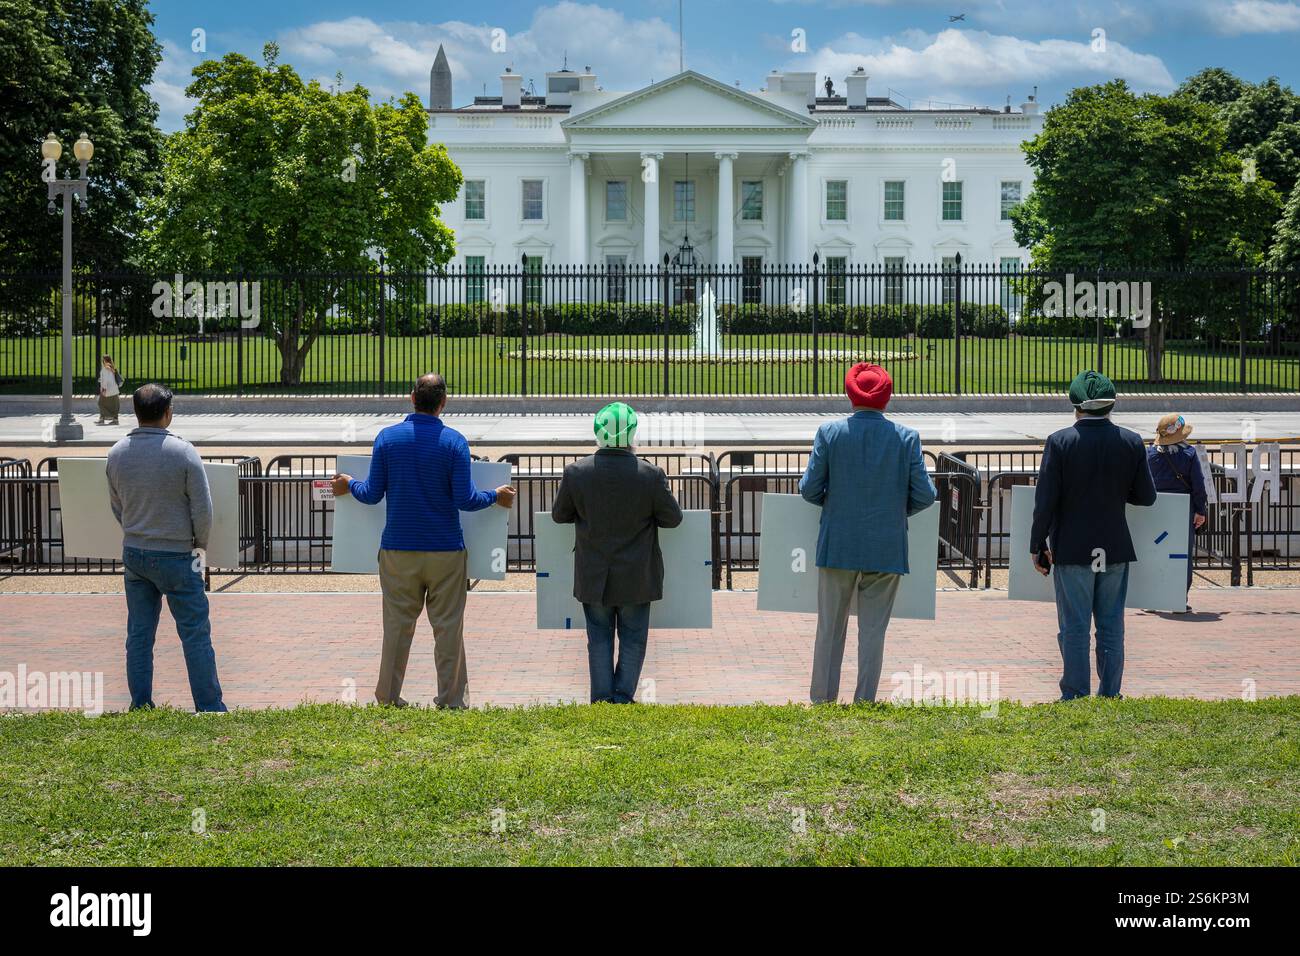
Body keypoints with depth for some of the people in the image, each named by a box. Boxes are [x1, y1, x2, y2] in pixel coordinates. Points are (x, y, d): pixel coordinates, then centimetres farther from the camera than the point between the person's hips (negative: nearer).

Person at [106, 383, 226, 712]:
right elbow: (203, 509, -12)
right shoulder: (183, 451, -15)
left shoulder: (118, 454, -1)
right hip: (176, 556, -5)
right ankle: (210, 707, 5)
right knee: (195, 633, 2)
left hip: (134, 553, 5)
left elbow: (116, 506, 10)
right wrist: (199, 544, 6)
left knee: (139, 633, 11)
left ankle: (140, 706, 16)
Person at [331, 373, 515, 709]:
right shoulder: (454, 441, -6)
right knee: (448, 626, 4)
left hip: (398, 551, 2)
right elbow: (465, 499, -10)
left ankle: (387, 697, 12)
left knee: (397, 625, 8)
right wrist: (496, 497, 9)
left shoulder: (387, 437, -2)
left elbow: (372, 494, 0)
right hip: (445, 552, -2)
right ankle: (452, 700, 7)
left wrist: (349, 486, 20)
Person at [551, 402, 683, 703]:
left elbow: (559, 514, 2)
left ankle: (601, 700, 14)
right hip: (636, 577, -1)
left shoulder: (576, 473, -11)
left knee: (599, 639, 12)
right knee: (633, 639, 11)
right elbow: (672, 518, -4)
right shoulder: (651, 475, -15)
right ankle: (623, 698, 12)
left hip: (594, 577, 1)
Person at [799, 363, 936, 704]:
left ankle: (822, 700, 15)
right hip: (887, 549, 0)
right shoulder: (907, 437, -4)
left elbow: (809, 488, -5)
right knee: (873, 631, 7)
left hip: (838, 547, 0)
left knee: (830, 628, 10)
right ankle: (864, 702, 10)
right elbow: (924, 495, -5)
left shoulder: (829, 433, -5)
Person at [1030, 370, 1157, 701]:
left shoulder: (1059, 442, -10)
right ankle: (1109, 695, 15)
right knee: (1112, 627, 11)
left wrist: (1038, 546, -2)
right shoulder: (1131, 442, -2)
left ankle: (1075, 696, 6)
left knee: (1074, 628, 4)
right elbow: (1147, 497, 3)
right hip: (1116, 549, 3)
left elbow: (1045, 500, -10)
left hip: (1072, 549, -2)